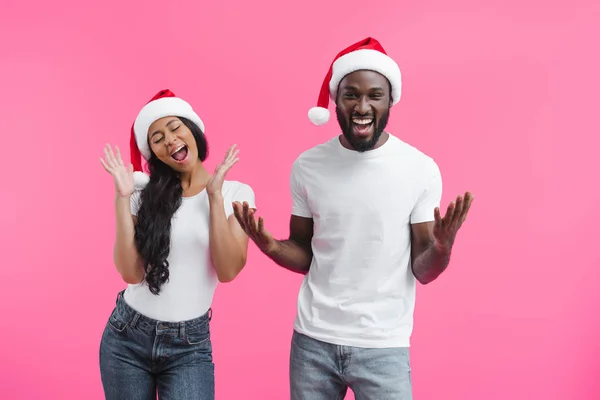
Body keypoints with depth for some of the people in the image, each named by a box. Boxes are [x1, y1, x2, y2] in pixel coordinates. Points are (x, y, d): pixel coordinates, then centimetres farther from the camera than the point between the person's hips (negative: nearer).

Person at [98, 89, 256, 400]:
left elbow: (228, 271, -13)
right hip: (126, 337, 2)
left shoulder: (236, 193, -3)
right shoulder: (145, 194, 1)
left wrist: (214, 194, -16)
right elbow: (131, 273, -8)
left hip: (190, 345, -2)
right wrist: (123, 198, -12)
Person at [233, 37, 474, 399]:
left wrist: (442, 248, -25)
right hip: (312, 340, 2)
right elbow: (304, 255, 6)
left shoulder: (421, 169, -8)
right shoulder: (307, 166, -2)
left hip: (383, 346, -2)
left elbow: (422, 271, -4)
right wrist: (271, 246, -14)